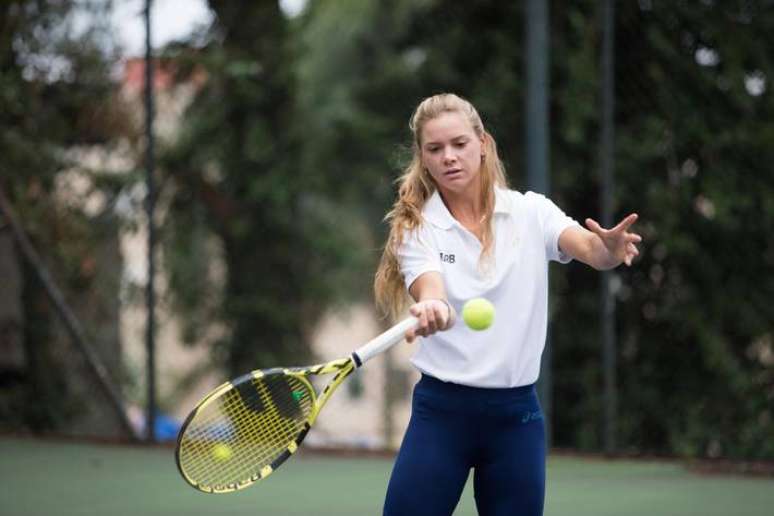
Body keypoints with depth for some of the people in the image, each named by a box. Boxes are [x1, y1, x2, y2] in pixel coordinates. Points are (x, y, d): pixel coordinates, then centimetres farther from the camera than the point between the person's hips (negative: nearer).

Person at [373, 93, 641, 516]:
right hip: (441, 412, -1)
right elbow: (430, 292, -19)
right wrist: (432, 309, -44)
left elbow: (590, 250, -15)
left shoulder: (531, 212, 2)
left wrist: (610, 248, -40)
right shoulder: (416, 228, -1)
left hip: (516, 414, 1)